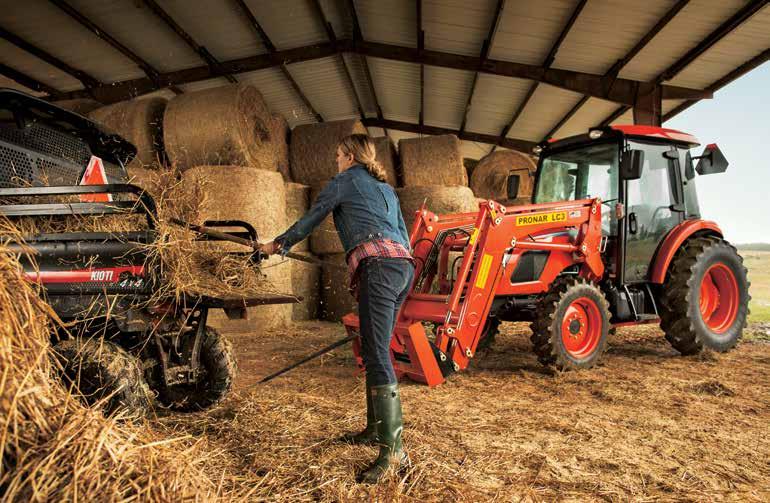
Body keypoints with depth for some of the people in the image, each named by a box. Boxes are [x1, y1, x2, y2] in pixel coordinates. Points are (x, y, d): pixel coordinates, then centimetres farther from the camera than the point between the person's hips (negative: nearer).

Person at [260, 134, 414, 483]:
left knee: (377, 355, -14)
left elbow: (310, 220, 16)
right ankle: (376, 429, 22)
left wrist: (278, 245, 29)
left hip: (378, 267, -8)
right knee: (375, 350, 14)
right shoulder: (386, 188, 30)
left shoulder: (344, 181, 11)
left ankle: (392, 449, -18)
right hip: (404, 265, 8)